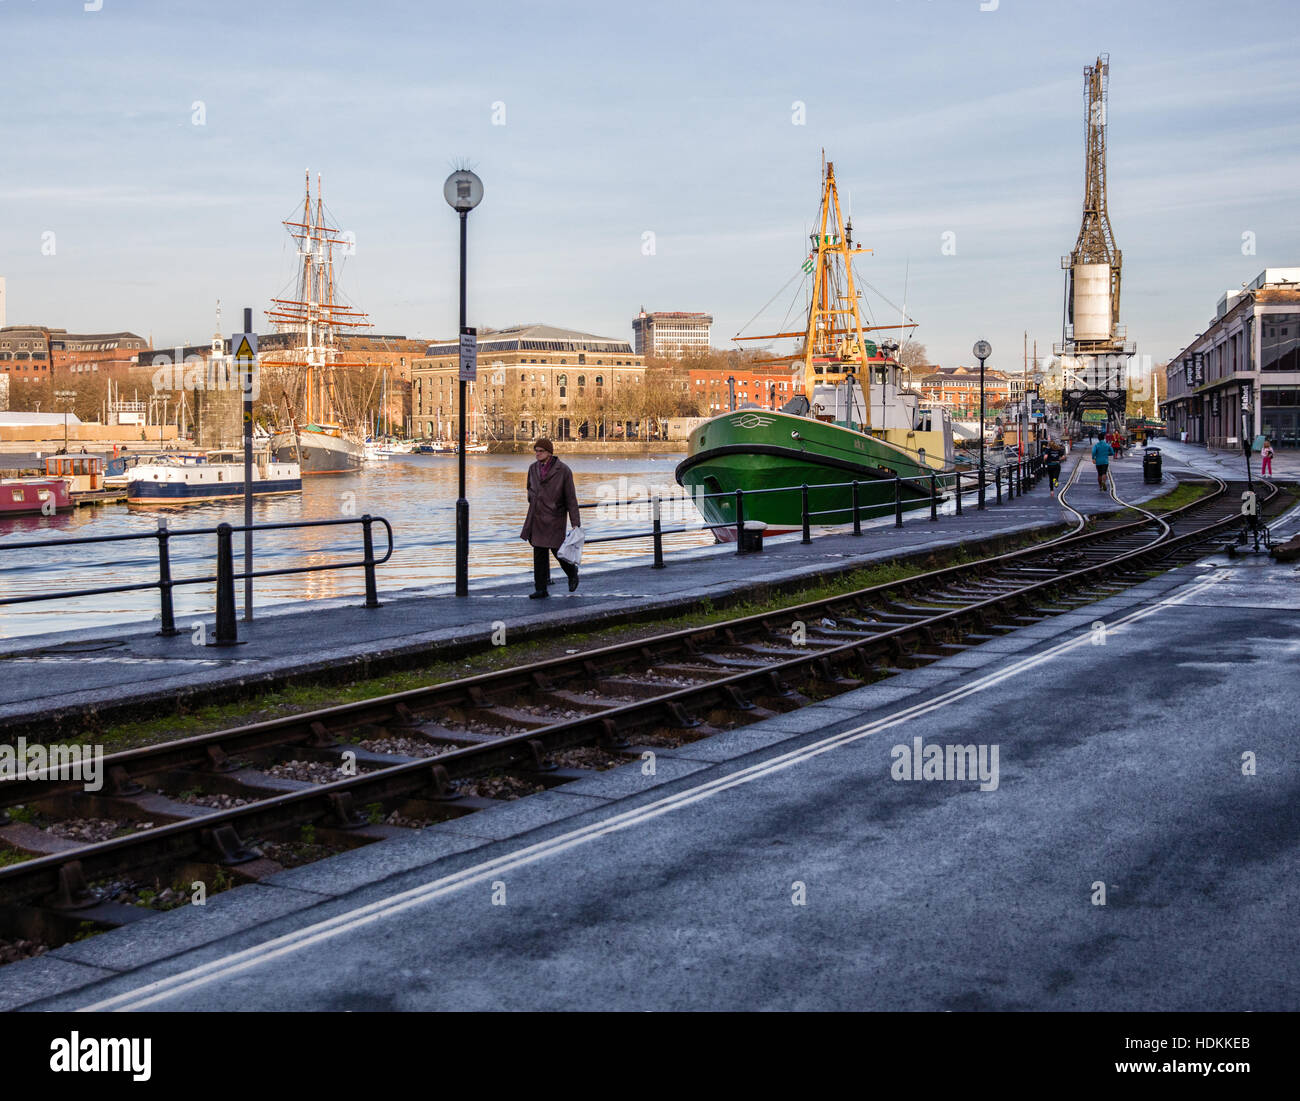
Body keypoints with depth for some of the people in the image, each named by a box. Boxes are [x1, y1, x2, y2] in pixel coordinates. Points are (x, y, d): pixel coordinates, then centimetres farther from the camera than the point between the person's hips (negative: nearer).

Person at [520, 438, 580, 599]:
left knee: (557, 549, -2)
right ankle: (541, 589, 7)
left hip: (554, 516, -5)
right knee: (539, 552, 3)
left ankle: (572, 573, 28)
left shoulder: (563, 471, -11)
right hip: (537, 517, 5)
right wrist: (533, 500, 9)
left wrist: (576, 524, -13)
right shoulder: (533, 469, 4)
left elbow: (571, 498, -10)